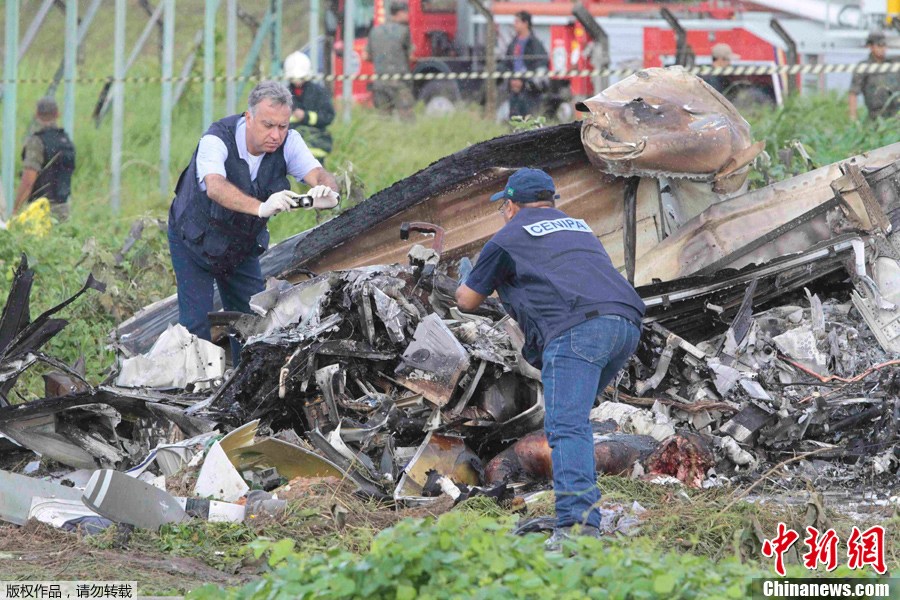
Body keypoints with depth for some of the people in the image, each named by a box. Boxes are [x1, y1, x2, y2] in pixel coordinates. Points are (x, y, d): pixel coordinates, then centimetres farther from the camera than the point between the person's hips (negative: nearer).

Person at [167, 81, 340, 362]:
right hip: (195, 241, -4)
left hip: (243, 244, 4)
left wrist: (326, 190, -57)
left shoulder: (288, 142, -17)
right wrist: (262, 208, -68)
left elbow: (318, 174, -31)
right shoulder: (217, 140, -32)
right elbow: (215, 187, -51)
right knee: (197, 322, -13)